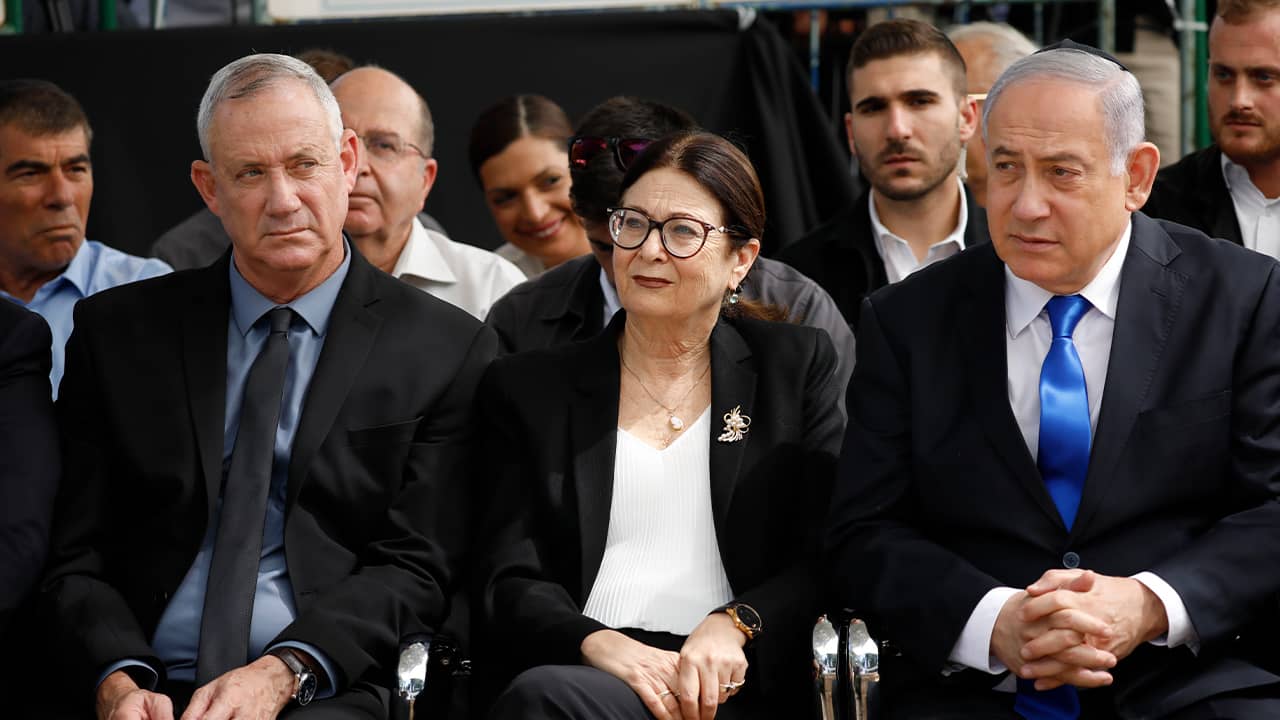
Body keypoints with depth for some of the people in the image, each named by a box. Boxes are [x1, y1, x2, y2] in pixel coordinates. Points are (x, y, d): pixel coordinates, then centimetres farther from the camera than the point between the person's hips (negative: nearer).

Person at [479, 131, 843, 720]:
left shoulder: (796, 367, 15)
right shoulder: (527, 387, 16)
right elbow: (513, 583, 7)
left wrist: (733, 625, -13)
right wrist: (598, 643, -15)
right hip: (580, 668, 2)